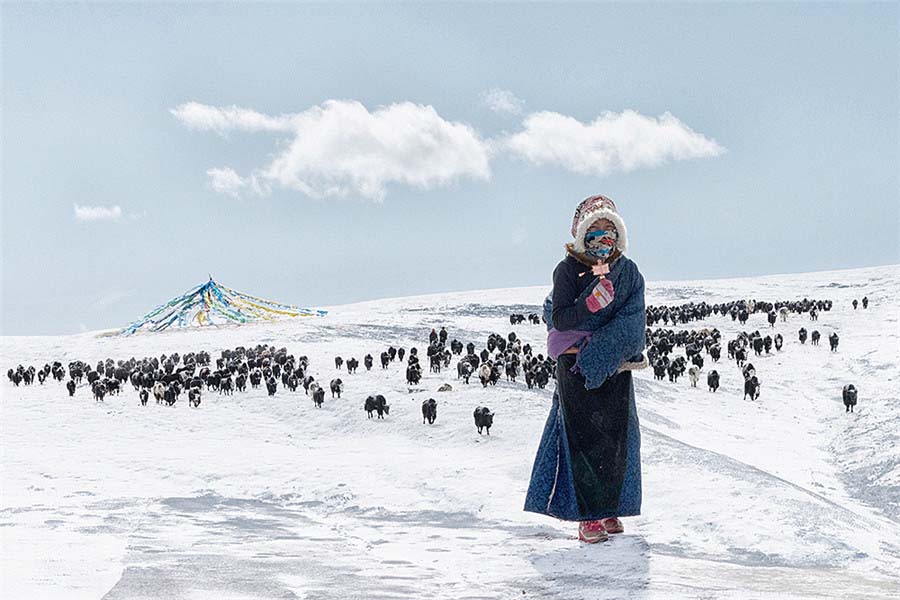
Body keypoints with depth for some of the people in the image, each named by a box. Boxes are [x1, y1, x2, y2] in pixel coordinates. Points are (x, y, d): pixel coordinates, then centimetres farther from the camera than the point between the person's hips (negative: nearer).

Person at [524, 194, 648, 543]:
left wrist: (597, 351, -17)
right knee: (583, 436, -6)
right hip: (575, 366, -3)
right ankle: (588, 516, -3)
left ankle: (610, 510, 13)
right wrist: (589, 306, -28)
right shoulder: (568, 269, -2)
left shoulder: (628, 272, 7)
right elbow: (560, 320, -10)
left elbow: (633, 320, -4)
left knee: (616, 436, 2)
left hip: (615, 366, 3)